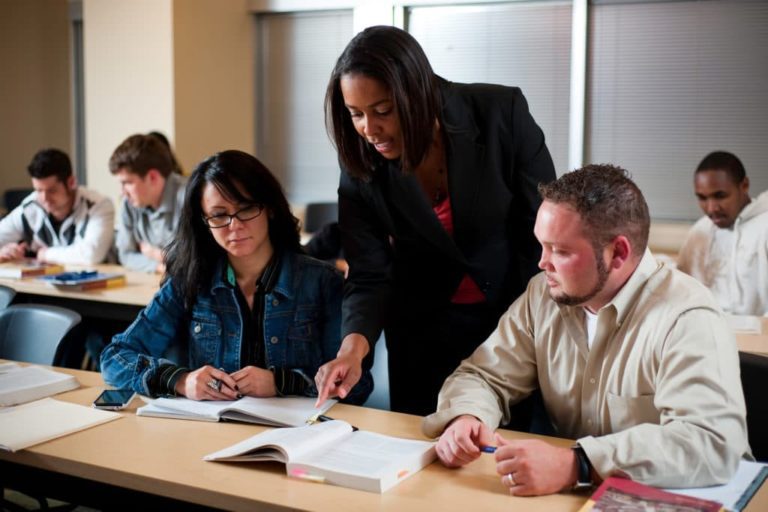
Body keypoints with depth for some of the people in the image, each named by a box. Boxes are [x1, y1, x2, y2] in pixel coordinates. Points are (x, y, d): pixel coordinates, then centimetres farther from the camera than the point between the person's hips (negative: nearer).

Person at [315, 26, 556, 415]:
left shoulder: (502, 113, -20)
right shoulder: (361, 164, -14)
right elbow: (369, 277, -15)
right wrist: (353, 347, -33)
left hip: (520, 314, -1)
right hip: (423, 328, 2)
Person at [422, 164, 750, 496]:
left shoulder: (687, 319, -19)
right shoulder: (543, 295, -1)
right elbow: (485, 377, 5)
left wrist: (575, 466, -37)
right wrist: (465, 418, -18)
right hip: (574, 498, 5)